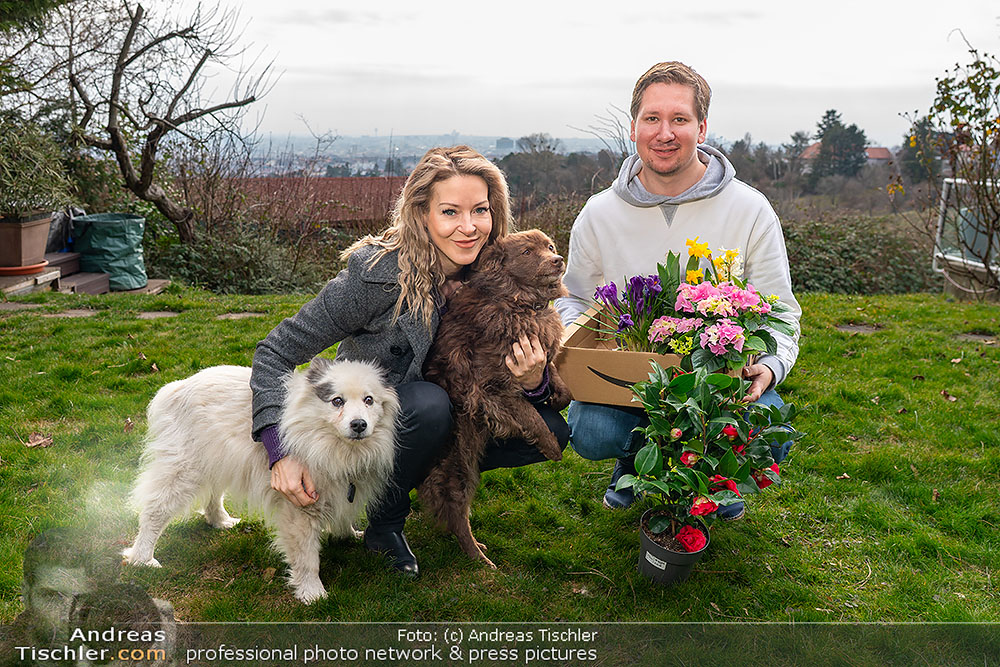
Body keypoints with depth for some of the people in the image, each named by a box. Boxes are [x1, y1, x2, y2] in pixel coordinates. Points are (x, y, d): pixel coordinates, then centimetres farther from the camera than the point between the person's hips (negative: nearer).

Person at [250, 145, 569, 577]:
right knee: (429, 404, -36)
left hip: (435, 421, 5)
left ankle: (431, 476, 8)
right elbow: (275, 353, -23)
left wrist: (532, 382, -27)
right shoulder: (377, 274, -28)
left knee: (550, 431, -10)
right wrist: (282, 452, -36)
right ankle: (385, 524, -9)